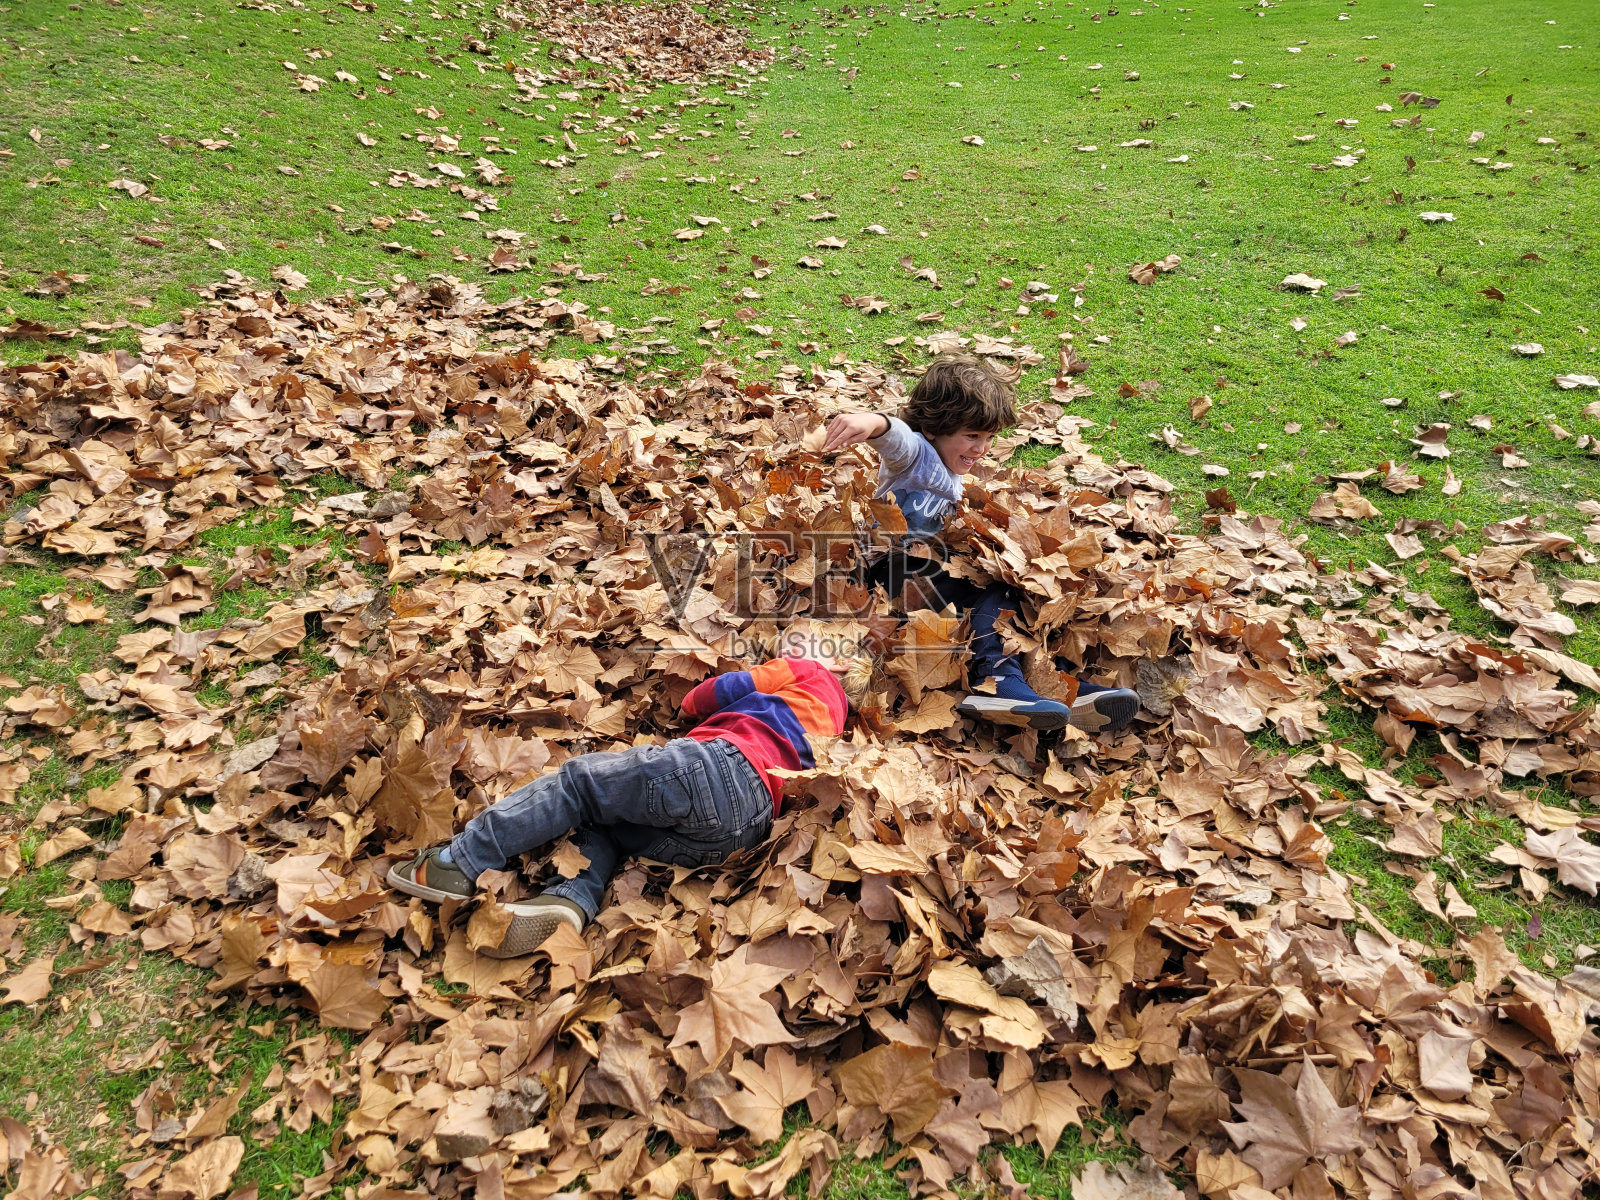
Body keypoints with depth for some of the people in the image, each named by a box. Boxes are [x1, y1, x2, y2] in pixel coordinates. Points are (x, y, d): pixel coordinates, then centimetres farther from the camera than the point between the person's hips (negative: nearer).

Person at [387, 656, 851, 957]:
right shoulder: (830, 721, 39)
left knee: (578, 778, -4)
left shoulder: (808, 674, 18)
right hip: (739, 833, 8)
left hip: (720, 769, -8)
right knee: (596, 820, 13)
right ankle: (571, 900, -16)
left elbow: (697, 701, 16)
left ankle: (459, 864, -9)